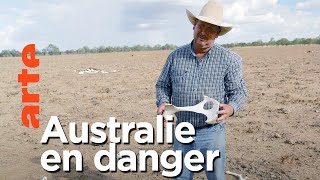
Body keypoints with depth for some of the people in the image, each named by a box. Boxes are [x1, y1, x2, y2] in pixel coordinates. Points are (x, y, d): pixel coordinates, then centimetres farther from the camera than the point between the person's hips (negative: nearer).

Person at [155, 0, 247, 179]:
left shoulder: (230, 59, -5)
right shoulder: (175, 56, 2)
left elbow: (239, 91, -4)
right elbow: (162, 85, 10)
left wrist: (231, 108, -25)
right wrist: (163, 102, -10)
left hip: (212, 132, -2)